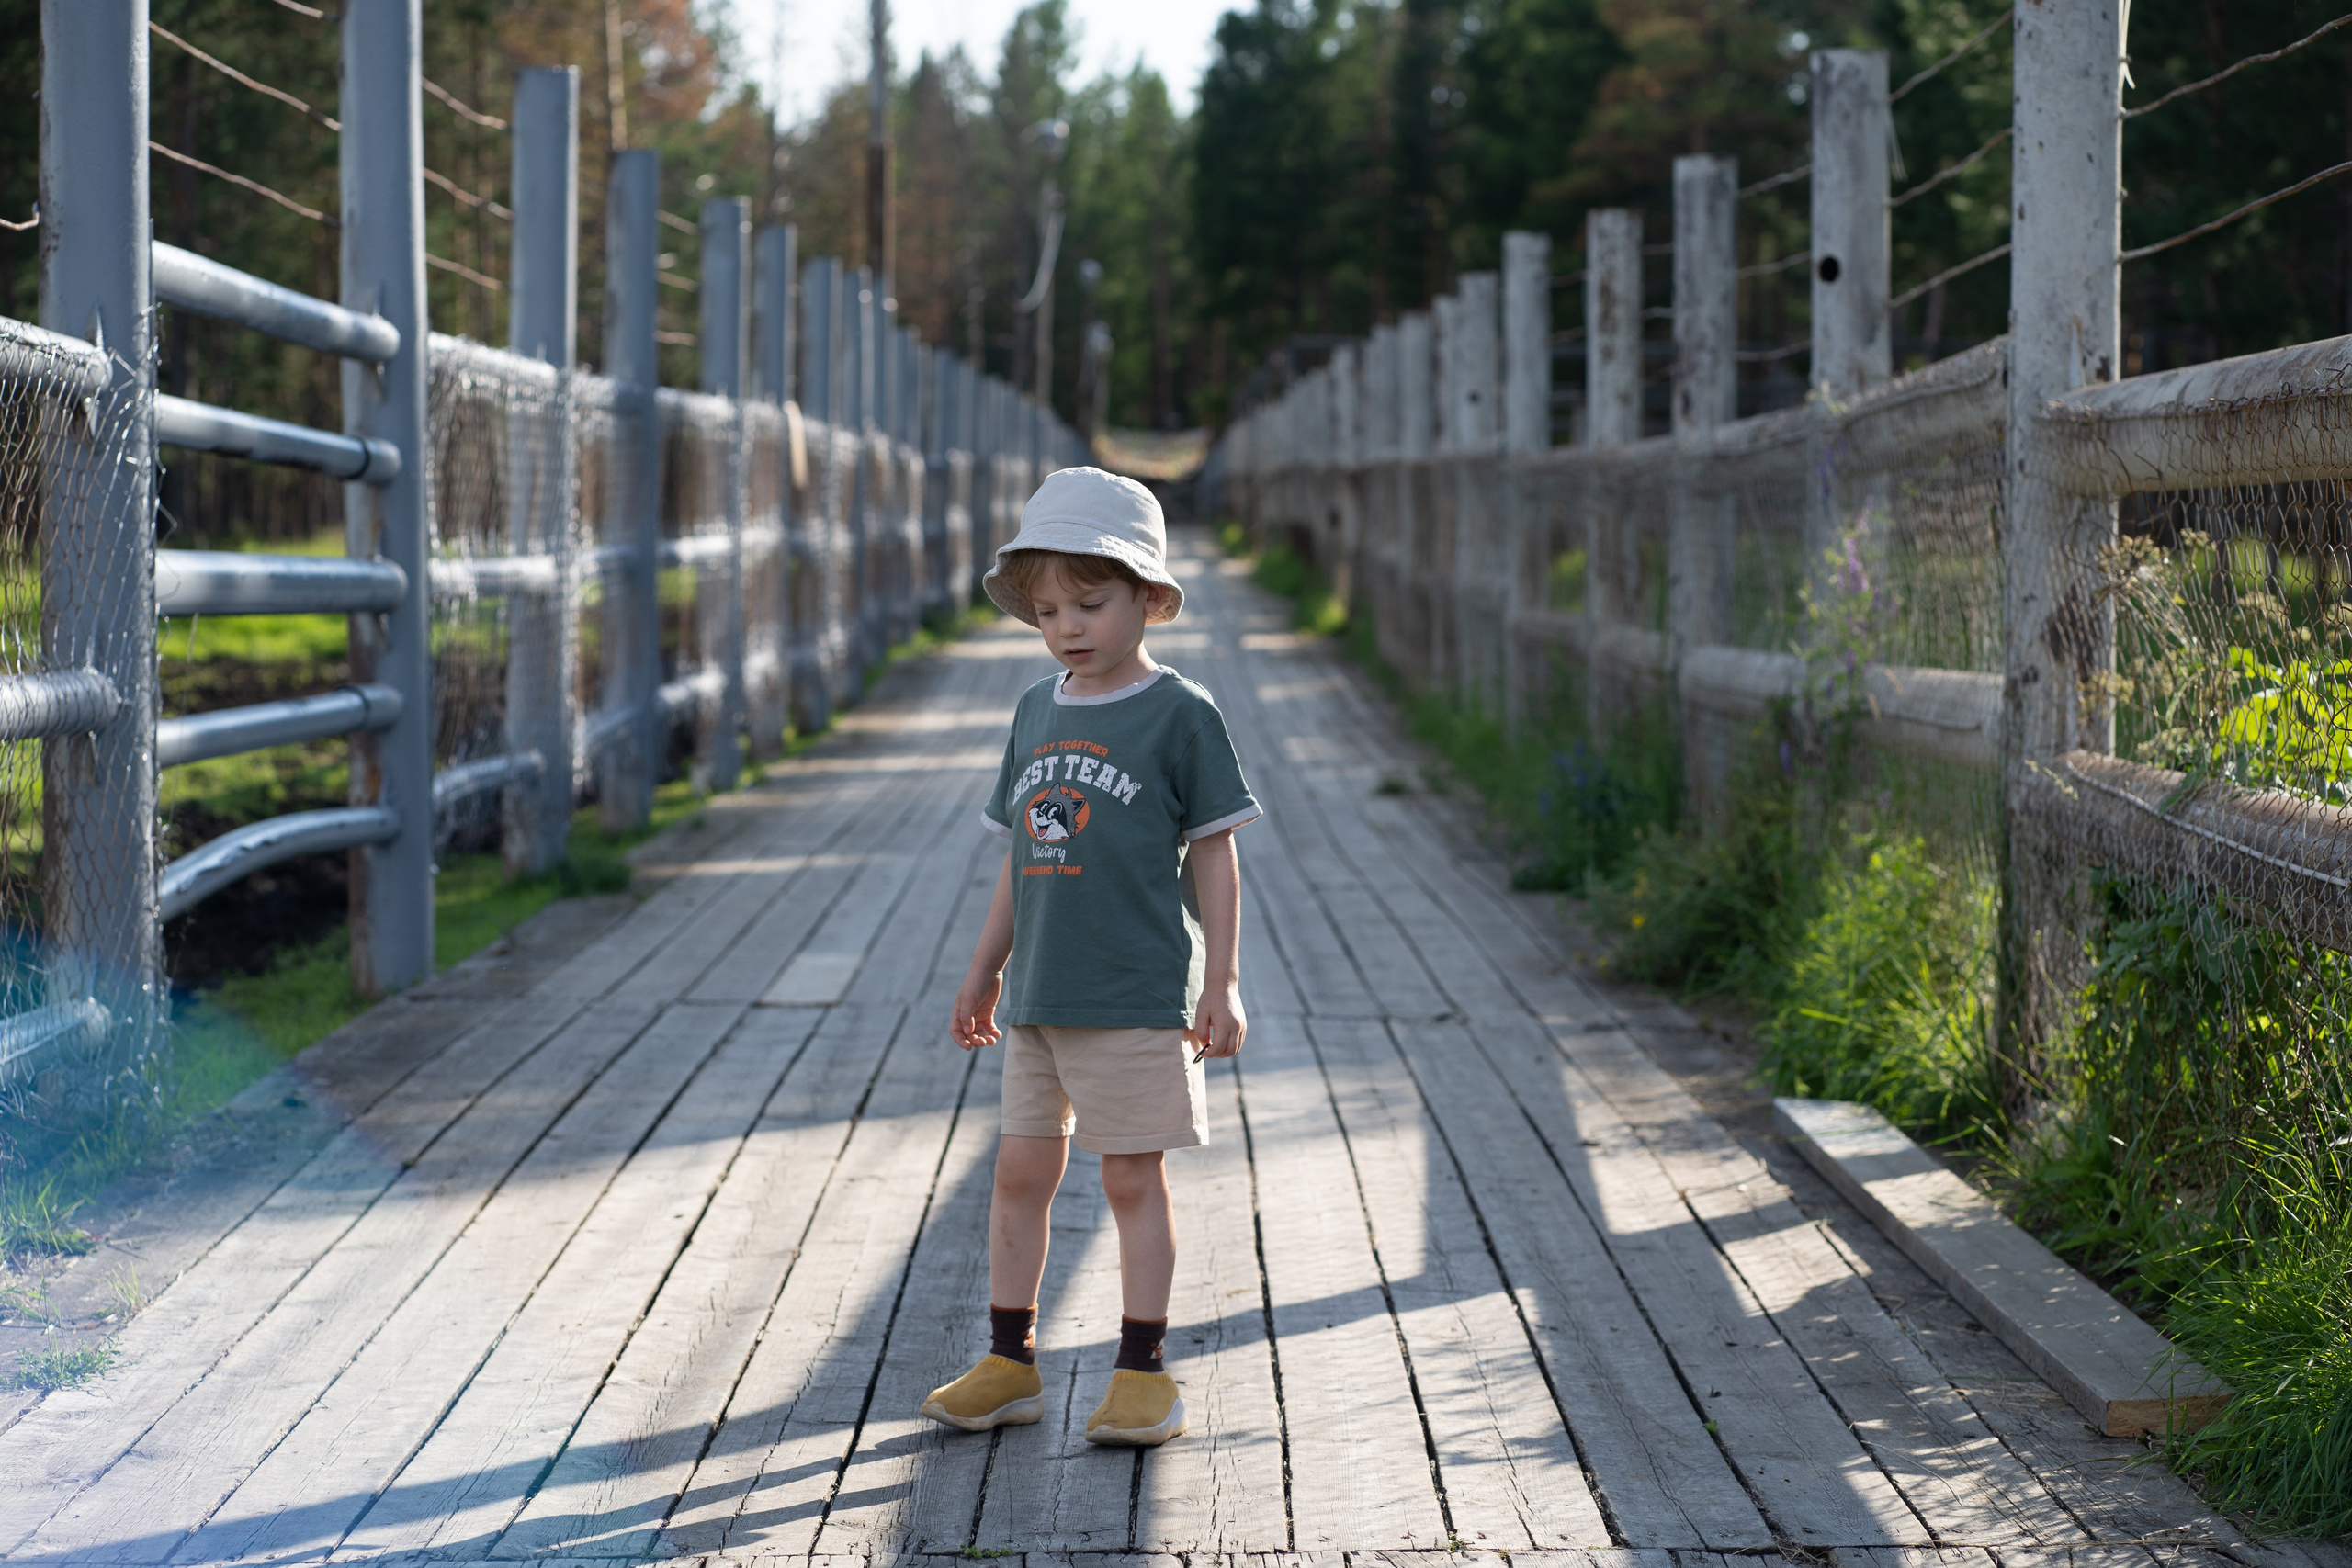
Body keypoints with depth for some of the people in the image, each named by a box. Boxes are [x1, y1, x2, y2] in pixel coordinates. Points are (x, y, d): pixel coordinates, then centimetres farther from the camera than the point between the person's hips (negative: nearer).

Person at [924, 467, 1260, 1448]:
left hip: (1137, 997, -6)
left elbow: (1212, 854, -6)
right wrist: (985, 971, 18)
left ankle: (1142, 1373, 9)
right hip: (1038, 997, 6)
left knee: (1133, 1179, 0)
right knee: (1021, 1171, 10)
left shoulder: (1180, 714, -7)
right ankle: (1009, 1362, 20)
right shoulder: (1037, 712, 10)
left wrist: (1220, 985, -9)